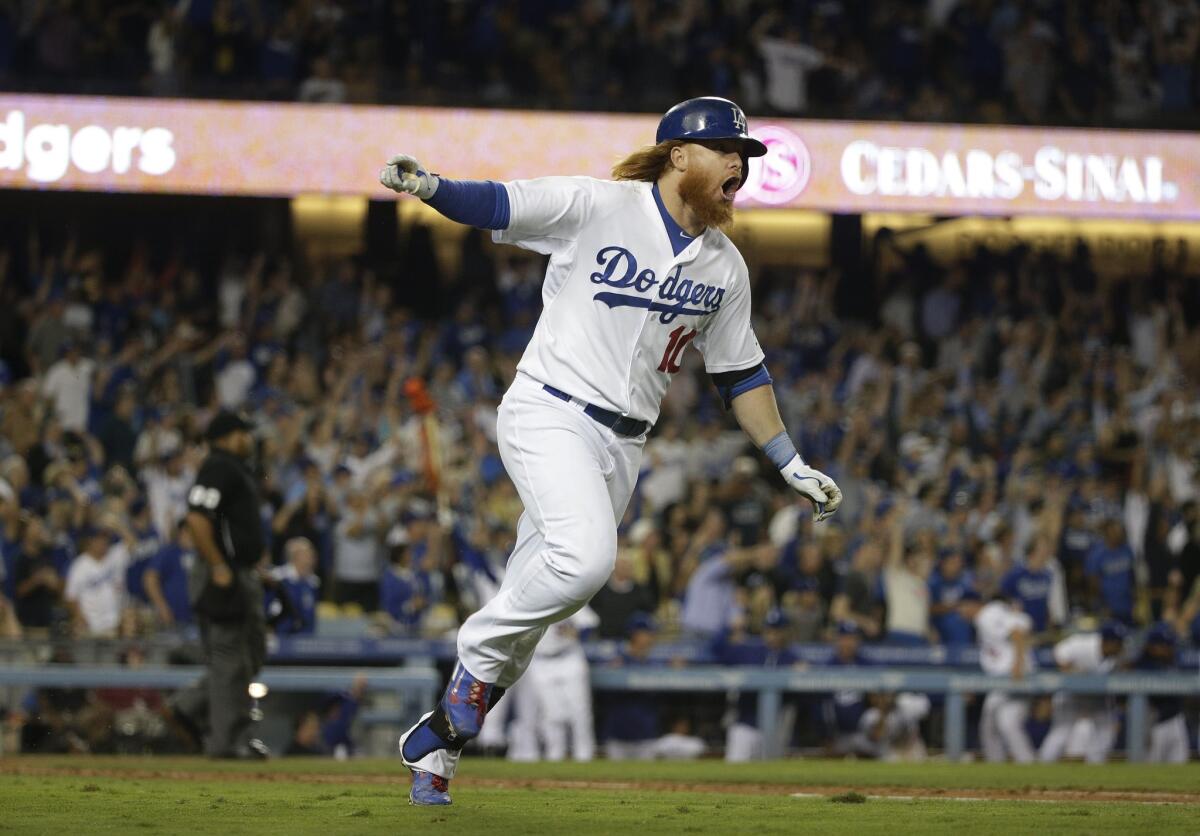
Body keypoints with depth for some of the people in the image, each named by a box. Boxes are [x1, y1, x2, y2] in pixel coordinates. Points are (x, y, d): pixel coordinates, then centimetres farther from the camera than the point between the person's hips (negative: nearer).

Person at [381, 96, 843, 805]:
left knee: (533, 602, 4)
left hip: (621, 446, 6)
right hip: (549, 415, -6)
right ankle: (479, 653, -4)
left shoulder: (725, 267, 10)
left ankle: (438, 739, 16)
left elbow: (740, 373, 18)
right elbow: (495, 204, -9)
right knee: (586, 557, -29)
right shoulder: (597, 207, -8)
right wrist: (430, 186, -30)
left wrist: (793, 465, 14)